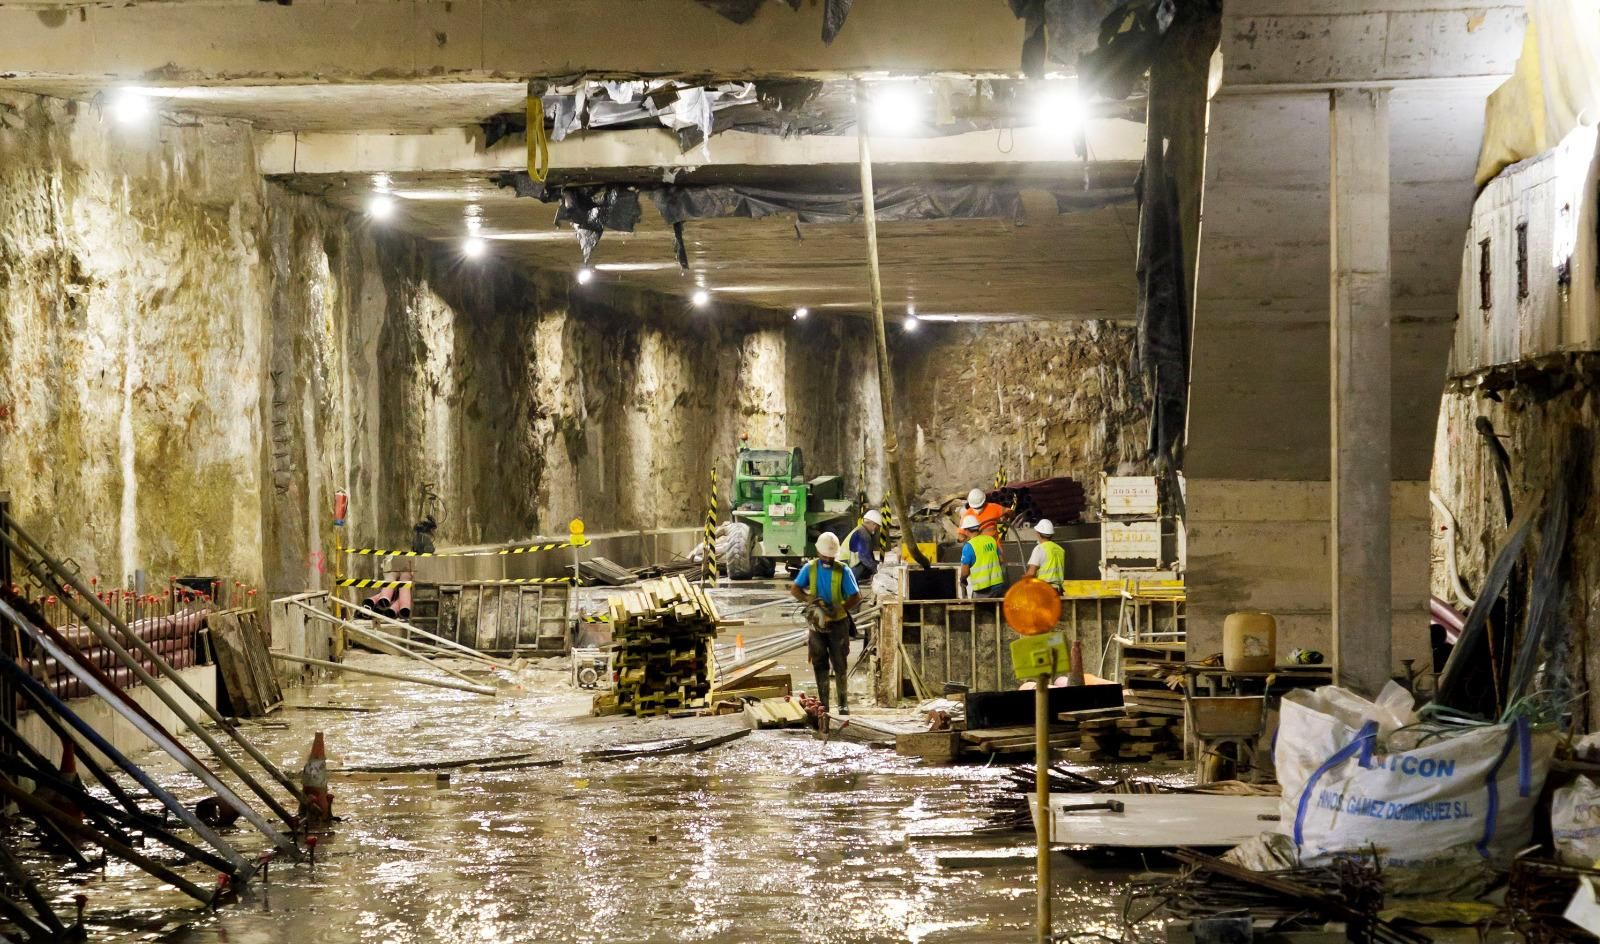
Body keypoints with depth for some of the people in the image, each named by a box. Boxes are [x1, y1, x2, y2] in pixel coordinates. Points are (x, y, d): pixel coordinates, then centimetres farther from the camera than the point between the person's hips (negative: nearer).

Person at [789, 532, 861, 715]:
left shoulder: (843, 571, -9)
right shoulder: (810, 568, -2)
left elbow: (856, 597, -9)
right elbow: (794, 590, -3)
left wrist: (838, 610, -22)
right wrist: (810, 599, -21)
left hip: (838, 623, -2)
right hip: (817, 623, 2)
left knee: (840, 664, -1)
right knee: (819, 664, 5)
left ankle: (843, 702, 5)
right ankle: (823, 703, 11)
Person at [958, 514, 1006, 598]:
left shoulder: (968, 546, -12)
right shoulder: (991, 540, 5)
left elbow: (965, 571, -10)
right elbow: (1001, 561, 14)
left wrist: (962, 579, 11)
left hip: (983, 589, -5)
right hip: (998, 584, 5)